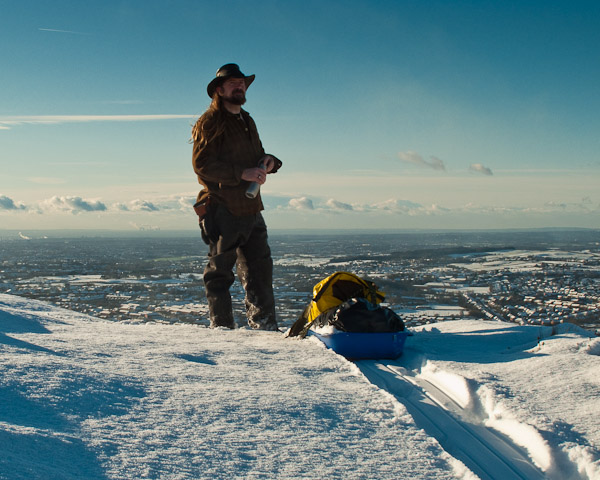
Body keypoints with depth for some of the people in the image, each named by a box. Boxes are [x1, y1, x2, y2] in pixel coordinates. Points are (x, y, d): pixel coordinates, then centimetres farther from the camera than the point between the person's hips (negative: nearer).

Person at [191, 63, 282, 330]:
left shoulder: (247, 121, 20)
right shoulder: (210, 122, -6)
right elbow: (202, 164, -16)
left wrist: (268, 161, 5)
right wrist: (242, 173, -22)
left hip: (251, 208, 8)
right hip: (223, 210, -8)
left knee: (260, 266, 10)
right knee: (220, 271, -2)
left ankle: (264, 325, 19)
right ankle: (222, 327, 6)